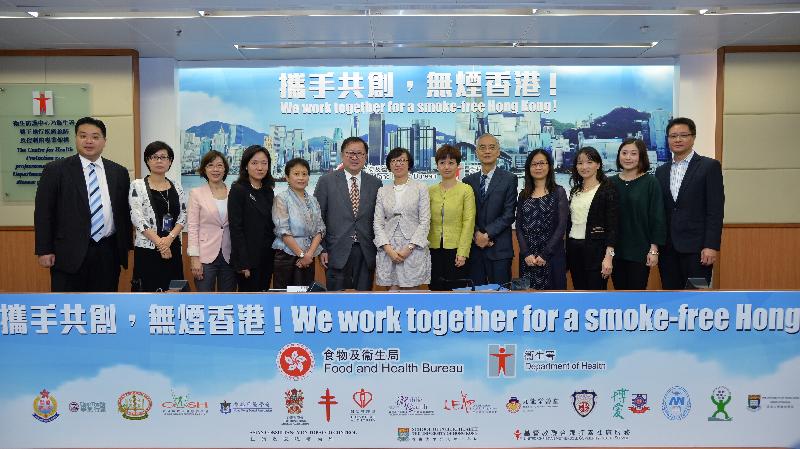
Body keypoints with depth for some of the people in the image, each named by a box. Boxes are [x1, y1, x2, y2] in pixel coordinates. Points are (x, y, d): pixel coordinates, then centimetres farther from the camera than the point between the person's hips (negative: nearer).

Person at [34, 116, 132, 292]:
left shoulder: (119, 172, 9)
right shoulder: (55, 170, 0)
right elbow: (43, 213, -1)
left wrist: (126, 247, 8)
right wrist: (44, 251, -6)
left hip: (108, 254, 3)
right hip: (70, 254, -3)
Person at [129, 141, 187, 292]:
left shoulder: (176, 188, 9)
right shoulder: (137, 186, -2)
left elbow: (183, 217, 4)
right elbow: (137, 218, -10)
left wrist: (169, 238, -13)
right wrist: (159, 242, -15)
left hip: (173, 248, 4)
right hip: (147, 249, -4)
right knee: (148, 289, -1)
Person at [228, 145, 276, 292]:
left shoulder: (268, 191, 11)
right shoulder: (238, 190, -8)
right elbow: (236, 228, -13)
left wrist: (274, 254, 8)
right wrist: (242, 263, -17)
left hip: (267, 257, 6)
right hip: (248, 258, -6)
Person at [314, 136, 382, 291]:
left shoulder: (375, 183, 6)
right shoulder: (326, 181, 0)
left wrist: (379, 249, 5)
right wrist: (322, 250, -4)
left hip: (366, 254, 2)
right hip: (337, 253, -2)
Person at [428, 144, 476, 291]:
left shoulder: (466, 190, -3)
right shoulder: (431, 191, 7)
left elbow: (469, 222, -7)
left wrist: (462, 252, -12)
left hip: (456, 249, -3)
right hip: (434, 250, 3)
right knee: (436, 288, 9)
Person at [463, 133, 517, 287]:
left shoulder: (509, 179, 1)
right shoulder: (468, 180, 11)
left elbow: (509, 214, -6)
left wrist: (487, 234, -13)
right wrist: (476, 235, -10)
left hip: (499, 249, -3)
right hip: (473, 247, 3)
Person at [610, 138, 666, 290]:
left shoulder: (650, 182, -4)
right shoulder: (611, 183, 5)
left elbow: (657, 217, -6)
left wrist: (654, 250, -10)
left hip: (640, 251, -3)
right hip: (616, 250, 4)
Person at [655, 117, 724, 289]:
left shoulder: (709, 166, -1)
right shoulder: (661, 171, 14)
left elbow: (716, 210, -7)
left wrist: (712, 246, -14)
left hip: (696, 248, -5)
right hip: (668, 249, 5)